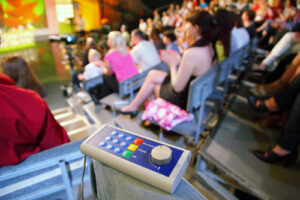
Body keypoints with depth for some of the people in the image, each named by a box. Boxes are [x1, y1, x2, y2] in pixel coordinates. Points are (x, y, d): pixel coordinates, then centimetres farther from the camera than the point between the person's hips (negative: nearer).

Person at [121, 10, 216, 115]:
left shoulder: (191, 53, -31)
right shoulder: (209, 48, -2)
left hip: (183, 99, -8)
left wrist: (172, 63, -13)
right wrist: (179, 61, -2)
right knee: (153, 74, 16)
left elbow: (177, 87, -25)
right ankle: (133, 106, 28)